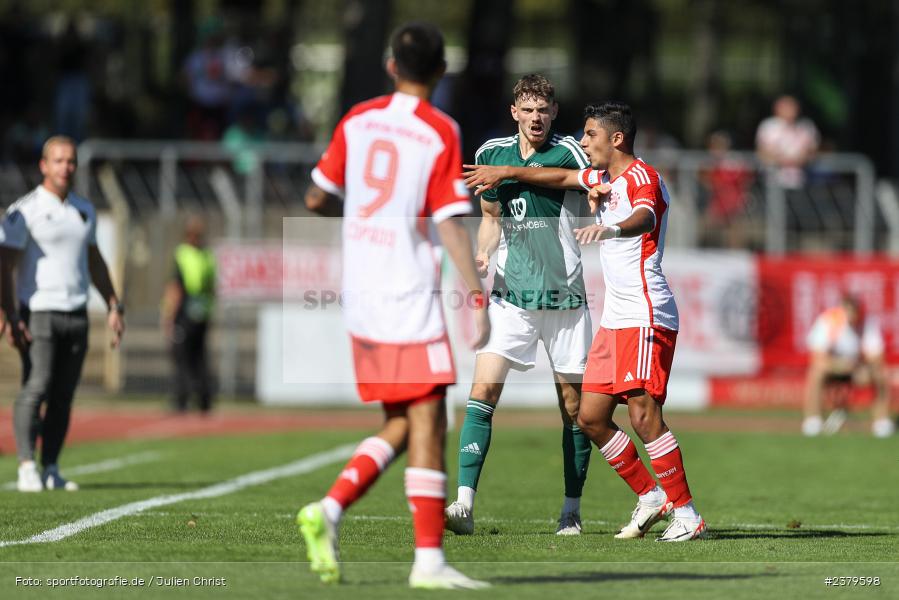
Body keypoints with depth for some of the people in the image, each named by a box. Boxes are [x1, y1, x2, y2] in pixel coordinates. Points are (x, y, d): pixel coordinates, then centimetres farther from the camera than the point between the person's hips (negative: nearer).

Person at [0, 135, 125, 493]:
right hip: (38, 312, -6)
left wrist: (114, 306, 21)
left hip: (76, 315, 6)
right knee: (36, 388, -16)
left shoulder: (84, 210, 15)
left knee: (63, 395, 4)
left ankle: (51, 469, 9)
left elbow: (94, 261, 26)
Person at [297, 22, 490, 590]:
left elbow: (317, 199, 14)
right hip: (409, 294, -6)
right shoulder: (441, 132, -8)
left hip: (360, 297, 6)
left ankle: (330, 509, -3)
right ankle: (429, 559, -7)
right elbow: (451, 224, -13)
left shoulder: (358, 120, 7)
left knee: (399, 424, 14)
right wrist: (478, 298, -11)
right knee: (428, 423, -4)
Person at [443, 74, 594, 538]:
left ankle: (572, 511, 16)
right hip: (511, 294, 2)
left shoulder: (568, 153, -6)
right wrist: (481, 256, 1)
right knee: (483, 388, -12)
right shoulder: (491, 153, 6)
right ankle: (464, 504, -17)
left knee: (572, 403, 4)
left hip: (564, 295, -2)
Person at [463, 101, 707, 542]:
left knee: (644, 417, -16)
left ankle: (687, 514, -10)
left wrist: (611, 228, -54)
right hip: (615, 318, 10)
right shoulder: (604, 178, 18)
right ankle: (651, 496, 16)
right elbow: (559, 177, 36)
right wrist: (504, 173, 37)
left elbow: (644, 217, -34)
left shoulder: (641, 177, -12)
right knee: (590, 418, 5)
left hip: (646, 315, -10)